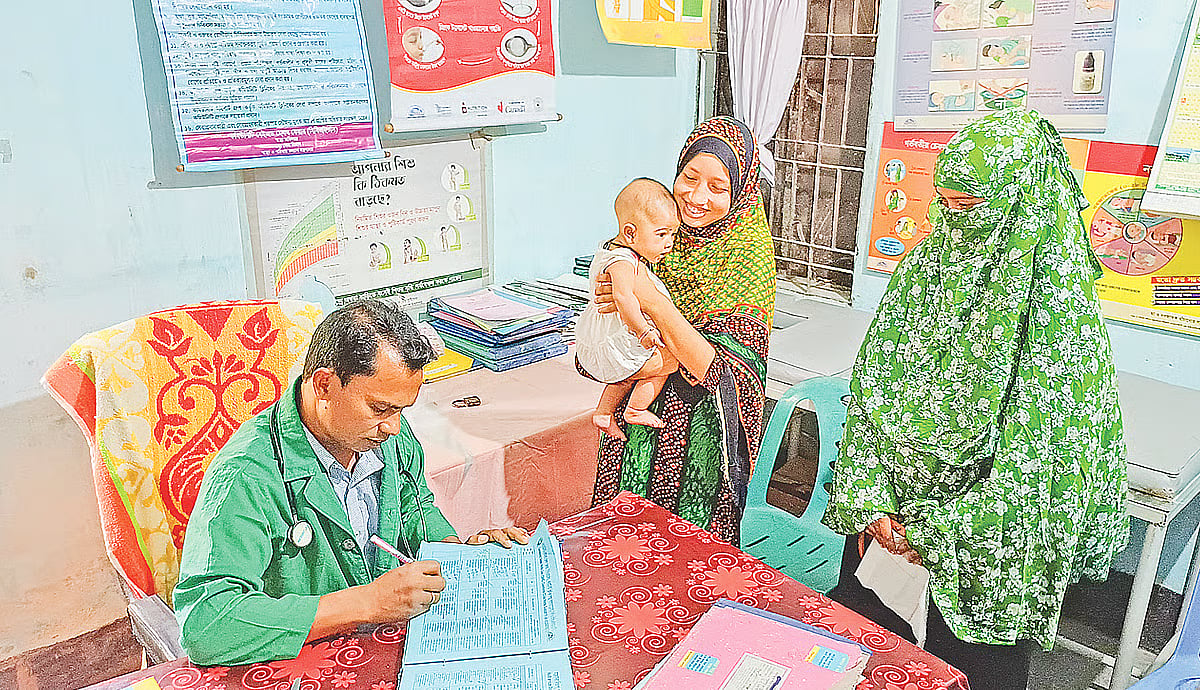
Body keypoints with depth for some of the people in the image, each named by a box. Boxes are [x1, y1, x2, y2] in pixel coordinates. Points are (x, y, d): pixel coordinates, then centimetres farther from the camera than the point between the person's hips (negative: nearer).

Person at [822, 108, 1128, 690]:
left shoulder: (1060, 311, -19)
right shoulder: (924, 267, -5)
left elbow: (1038, 465, -19)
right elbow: (871, 384, -3)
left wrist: (942, 530, -16)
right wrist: (869, 498, -11)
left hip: (992, 545, -4)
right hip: (899, 512, 4)